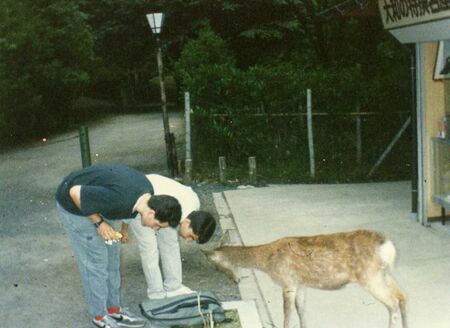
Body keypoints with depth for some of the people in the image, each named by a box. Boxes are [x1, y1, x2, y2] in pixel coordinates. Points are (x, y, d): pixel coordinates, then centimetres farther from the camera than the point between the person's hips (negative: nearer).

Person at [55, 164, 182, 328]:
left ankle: (114, 308, 24)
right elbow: (75, 192, -29)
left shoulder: (147, 191, -12)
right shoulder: (120, 199, -38)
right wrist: (98, 222, -20)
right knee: (96, 261, -3)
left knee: (111, 257, 12)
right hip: (74, 204, -8)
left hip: (92, 200, 8)